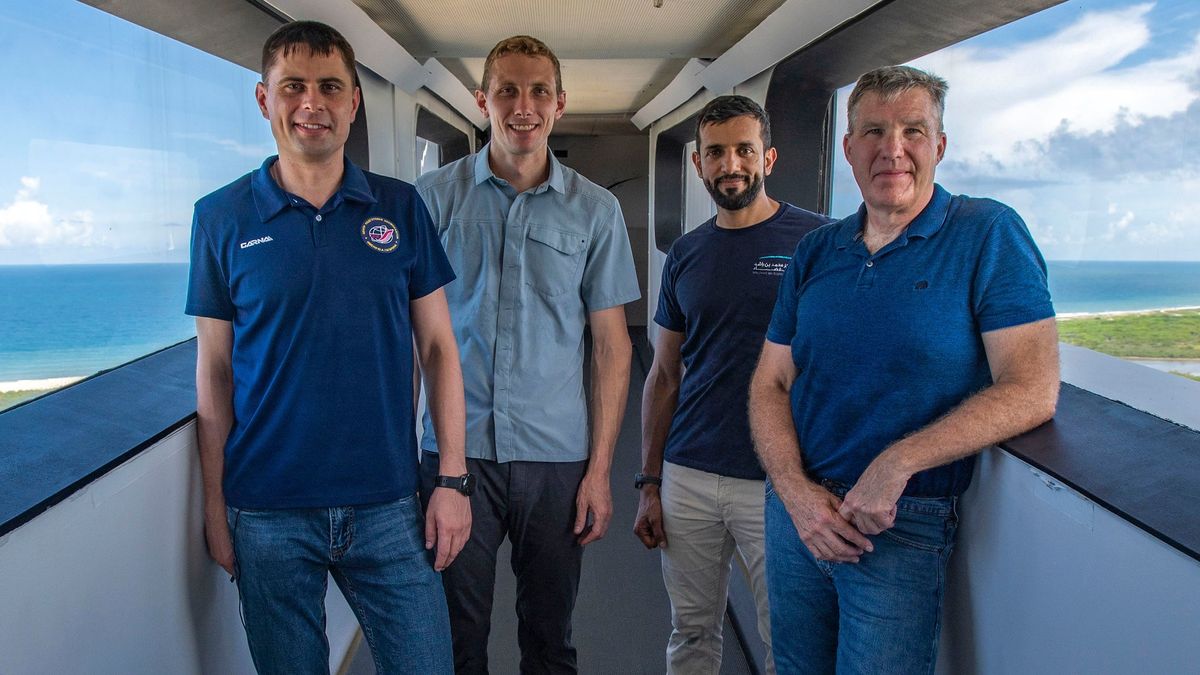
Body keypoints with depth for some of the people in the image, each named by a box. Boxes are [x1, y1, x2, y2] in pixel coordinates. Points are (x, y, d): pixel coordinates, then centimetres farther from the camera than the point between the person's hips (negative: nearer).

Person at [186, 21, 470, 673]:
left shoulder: (401, 208, 1)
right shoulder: (222, 217, -1)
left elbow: (437, 347, 2)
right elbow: (214, 371, 2)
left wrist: (453, 479, -2)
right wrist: (214, 505, 0)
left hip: (388, 508, 1)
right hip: (268, 514, 0)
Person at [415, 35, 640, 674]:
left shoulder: (595, 209, 2)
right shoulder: (435, 196, 0)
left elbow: (612, 343, 3)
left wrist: (600, 466, -1)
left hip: (557, 454, 1)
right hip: (454, 448, 0)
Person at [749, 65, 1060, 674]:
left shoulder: (988, 235, -8)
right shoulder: (815, 253, 5)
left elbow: (1033, 390, -17)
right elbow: (770, 385, 4)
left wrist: (897, 464, -21)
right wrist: (796, 491, -11)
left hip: (903, 528, -4)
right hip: (797, 511, 5)